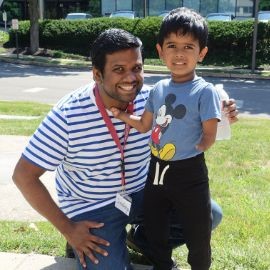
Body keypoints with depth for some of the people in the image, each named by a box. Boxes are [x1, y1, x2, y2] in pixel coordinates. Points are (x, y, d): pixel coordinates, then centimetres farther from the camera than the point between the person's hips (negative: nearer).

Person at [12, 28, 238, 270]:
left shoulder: (150, 100, -12)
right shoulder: (68, 116, -24)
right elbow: (24, 176, -17)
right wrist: (67, 228, -17)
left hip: (142, 192, 5)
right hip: (92, 207, -4)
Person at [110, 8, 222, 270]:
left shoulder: (205, 92, -16)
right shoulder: (158, 89, 2)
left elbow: (209, 136, -13)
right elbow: (144, 125, 13)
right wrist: (119, 113, 4)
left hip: (189, 175, -5)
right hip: (156, 171, 6)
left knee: (197, 237, 11)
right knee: (155, 231, 21)